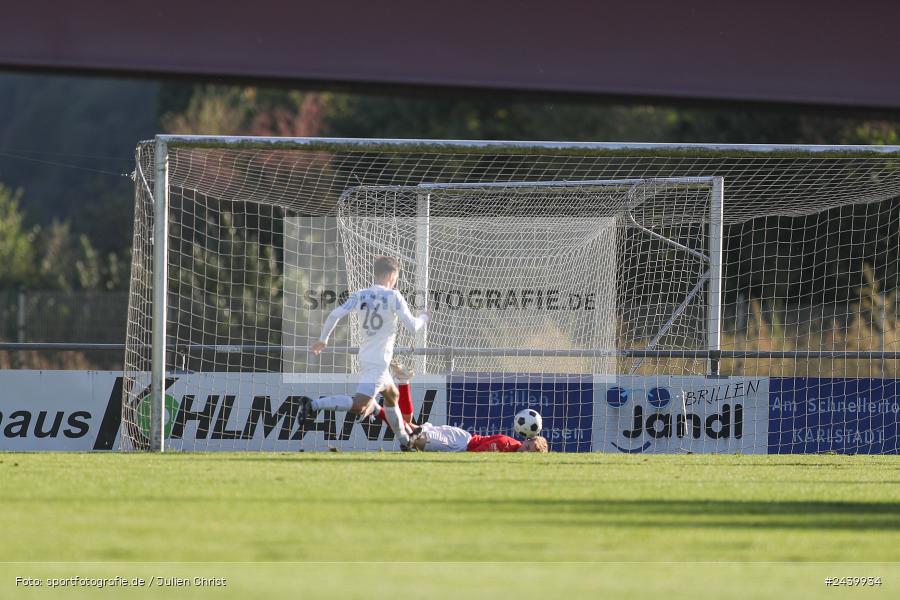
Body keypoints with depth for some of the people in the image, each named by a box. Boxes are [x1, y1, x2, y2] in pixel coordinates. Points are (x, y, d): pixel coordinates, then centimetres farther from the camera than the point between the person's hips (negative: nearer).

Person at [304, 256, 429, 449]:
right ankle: (314, 405, -30)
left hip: (365, 358, 8)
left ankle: (404, 440, 36)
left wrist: (322, 339, 10)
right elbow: (412, 326, -9)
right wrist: (423, 318, 13)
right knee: (359, 407, -19)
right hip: (378, 362, -8)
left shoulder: (360, 296, 6)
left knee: (392, 395, 28)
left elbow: (335, 315, -3)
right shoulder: (393, 297, -9)